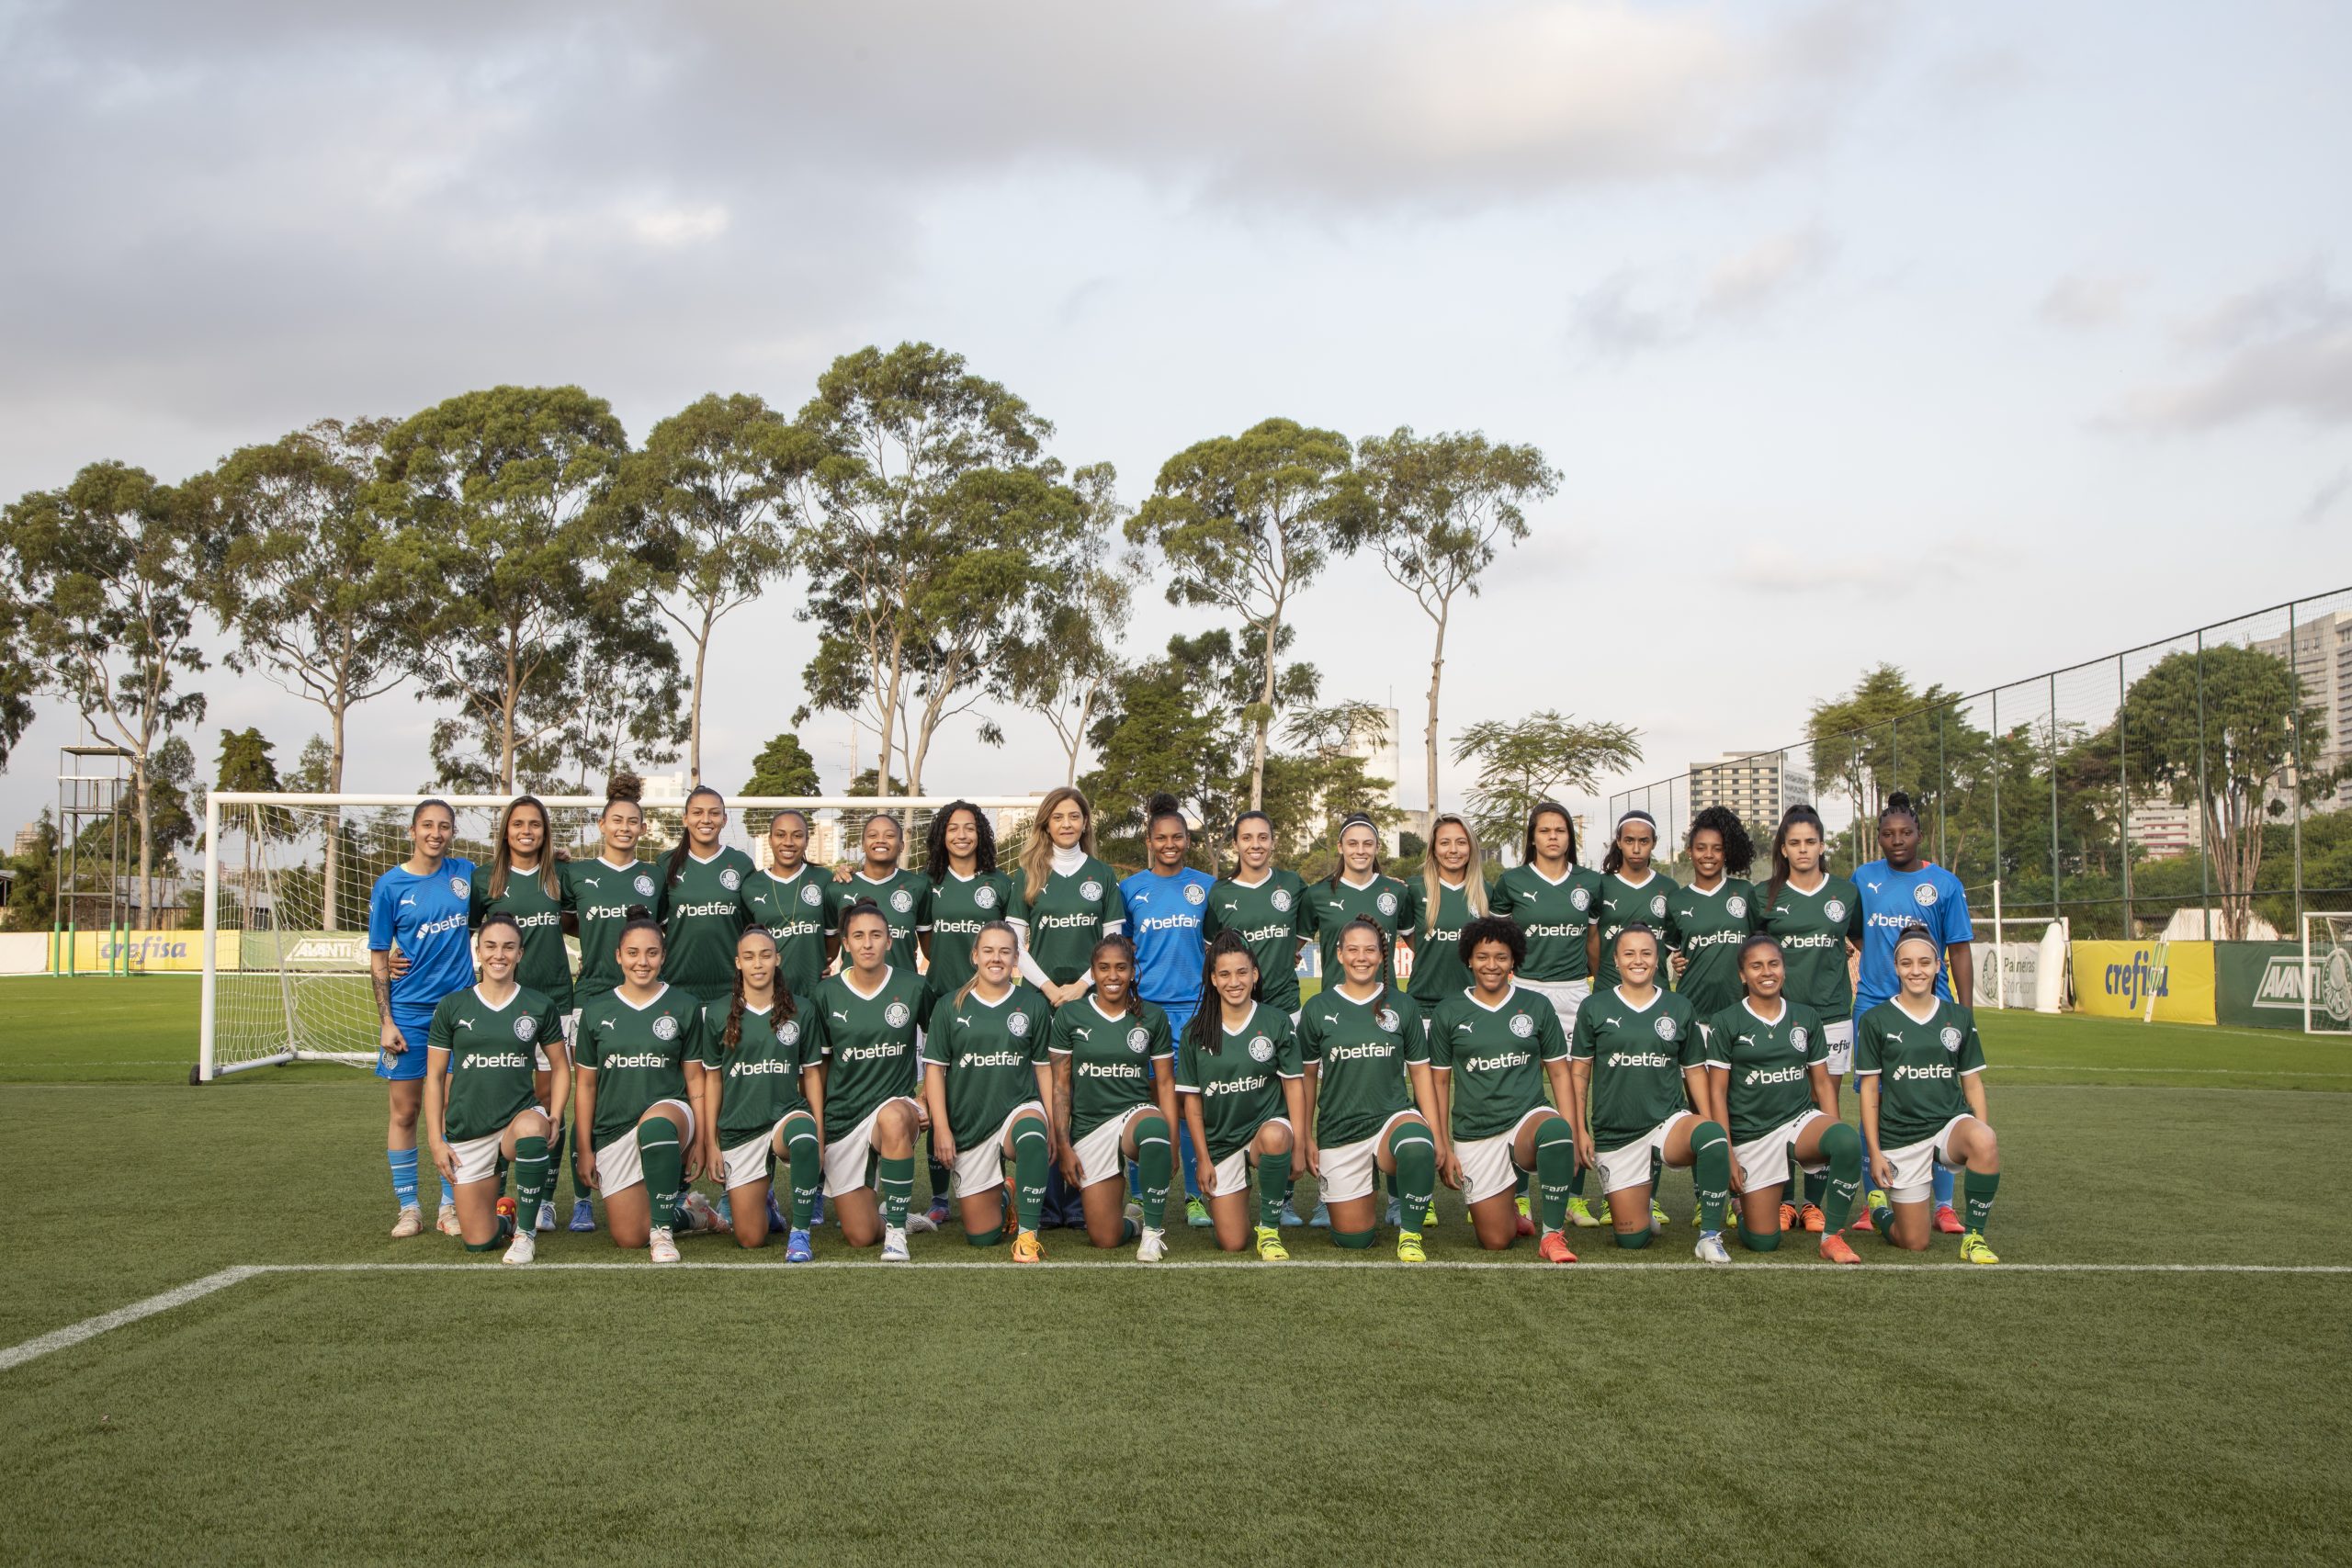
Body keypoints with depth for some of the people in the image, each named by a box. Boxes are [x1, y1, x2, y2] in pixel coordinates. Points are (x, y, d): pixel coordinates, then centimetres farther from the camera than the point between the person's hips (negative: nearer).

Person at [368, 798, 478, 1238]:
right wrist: (386, 1021, -7)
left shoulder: (466, 873, 5)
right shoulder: (390, 885, -2)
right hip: (408, 1013, -2)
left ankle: (451, 1206, 13)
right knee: (405, 1111, 3)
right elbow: (378, 958, 0)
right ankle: (408, 1207, 12)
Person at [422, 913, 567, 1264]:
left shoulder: (541, 1006, 1)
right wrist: (435, 1140, 0)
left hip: (520, 1116, -1)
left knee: (531, 1131, -41)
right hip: (467, 1131, 1)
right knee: (478, 1242, -3)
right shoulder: (452, 1007, 2)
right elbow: (434, 1077, 5)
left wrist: (554, 1117, -6)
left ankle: (525, 1233, -20)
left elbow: (561, 1068, 9)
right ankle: (497, 1185, 35)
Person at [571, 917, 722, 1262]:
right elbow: (586, 1084, 9)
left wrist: (700, 1139, -2)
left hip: (669, 1110, -3)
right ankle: (687, 1212, 26)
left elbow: (694, 1078, 4)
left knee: (654, 1124, -42)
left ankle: (663, 1228, -25)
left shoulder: (684, 1006, 2)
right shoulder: (596, 1011, 5)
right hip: (613, 1129, 3)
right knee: (629, 1238, -5)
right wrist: (585, 1149, 6)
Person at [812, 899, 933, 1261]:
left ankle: (897, 1230, -28)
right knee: (860, 1237, -2)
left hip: (896, 1104, -1)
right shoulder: (827, 993, -2)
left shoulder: (913, 987, -3)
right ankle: (875, 1202, 36)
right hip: (842, 1118, 1)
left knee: (893, 1118, -42)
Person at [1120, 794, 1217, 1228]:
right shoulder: (1129, 889, 6)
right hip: (1144, 1006, 0)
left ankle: (1195, 1197, 9)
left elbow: (1215, 945, 13)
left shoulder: (1206, 886, 7)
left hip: (1193, 1005, 0)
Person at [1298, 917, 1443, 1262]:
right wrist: (1307, 1138, 6)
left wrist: (1436, 1135, -1)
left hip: (1394, 1116, -1)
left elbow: (1420, 1072, 6)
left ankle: (1410, 1235, -17)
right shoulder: (1318, 1009, 2)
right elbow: (1308, 1076, 8)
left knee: (1417, 1145, -39)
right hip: (1338, 1130, 1)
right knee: (1353, 1239, 0)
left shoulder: (1402, 1006, 3)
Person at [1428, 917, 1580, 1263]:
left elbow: (1559, 1072, 6)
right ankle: (1512, 1207, 33)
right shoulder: (1448, 1013, 3)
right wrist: (1443, 1147, 2)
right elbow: (1439, 1081, 7)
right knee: (1495, 1242, -4)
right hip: (1475, 1136, 1)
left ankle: (1553, 1234, -23)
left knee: (1555, 1129, -39)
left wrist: (1569, 1136, -4)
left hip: (1529, 1117, -1)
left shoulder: (1536, 1006, 4)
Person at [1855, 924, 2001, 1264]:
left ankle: (1973, 1237, -17)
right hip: (1901, 1137, -1)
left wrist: (1981, 1133, -4)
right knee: (1914, 1243, -2)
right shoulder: (1875, 1021, -1)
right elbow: (1869, 1090, 0)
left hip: (1951, 1122, 2)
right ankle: (1879, 1207, 33)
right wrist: (1874, 1152, -5)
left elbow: (1973, 1084, 9)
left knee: (1985, 1143, -36)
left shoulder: (1959, 1017, 6)